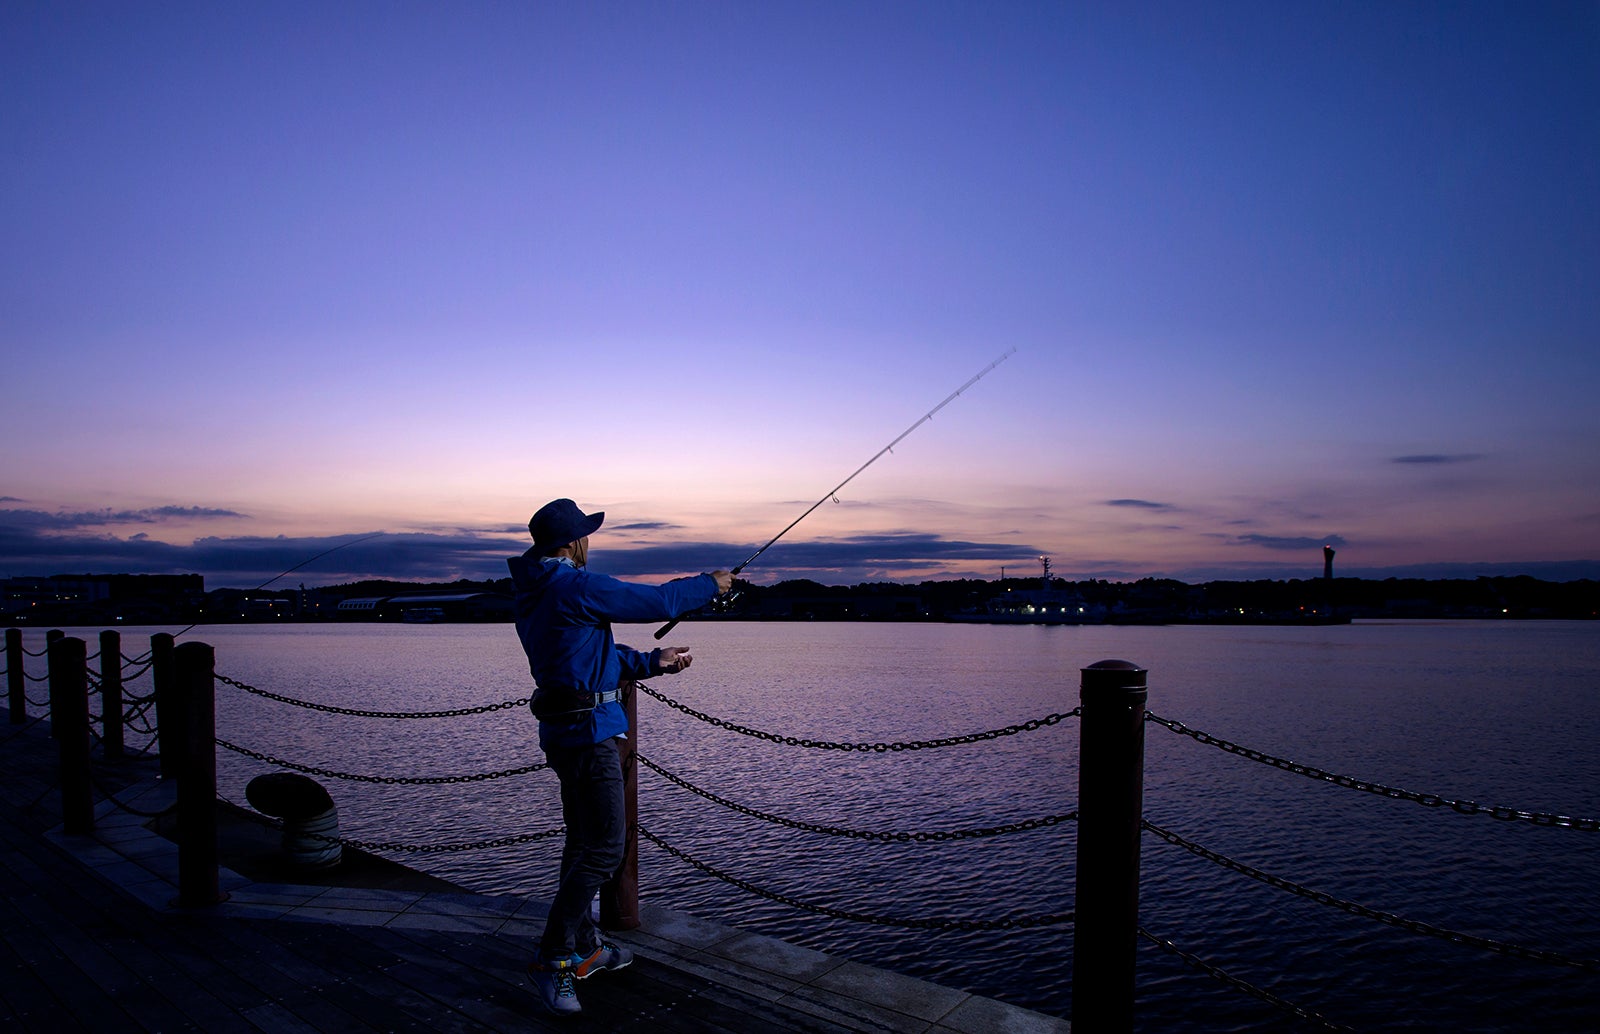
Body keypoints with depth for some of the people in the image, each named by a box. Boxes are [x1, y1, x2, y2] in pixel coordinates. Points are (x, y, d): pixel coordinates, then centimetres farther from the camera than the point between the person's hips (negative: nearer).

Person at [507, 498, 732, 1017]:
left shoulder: (533, 594, 13)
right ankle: (552, 959, 0)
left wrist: (654, 661, 20)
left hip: (564, 730, 10)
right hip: (587, 730, -10)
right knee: (605, 844, -6)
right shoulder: (575, 587, -18)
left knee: (584, 840, 18)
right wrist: (711, 583, 2)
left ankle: (584, 948, 29)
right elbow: (657, 602, -14)